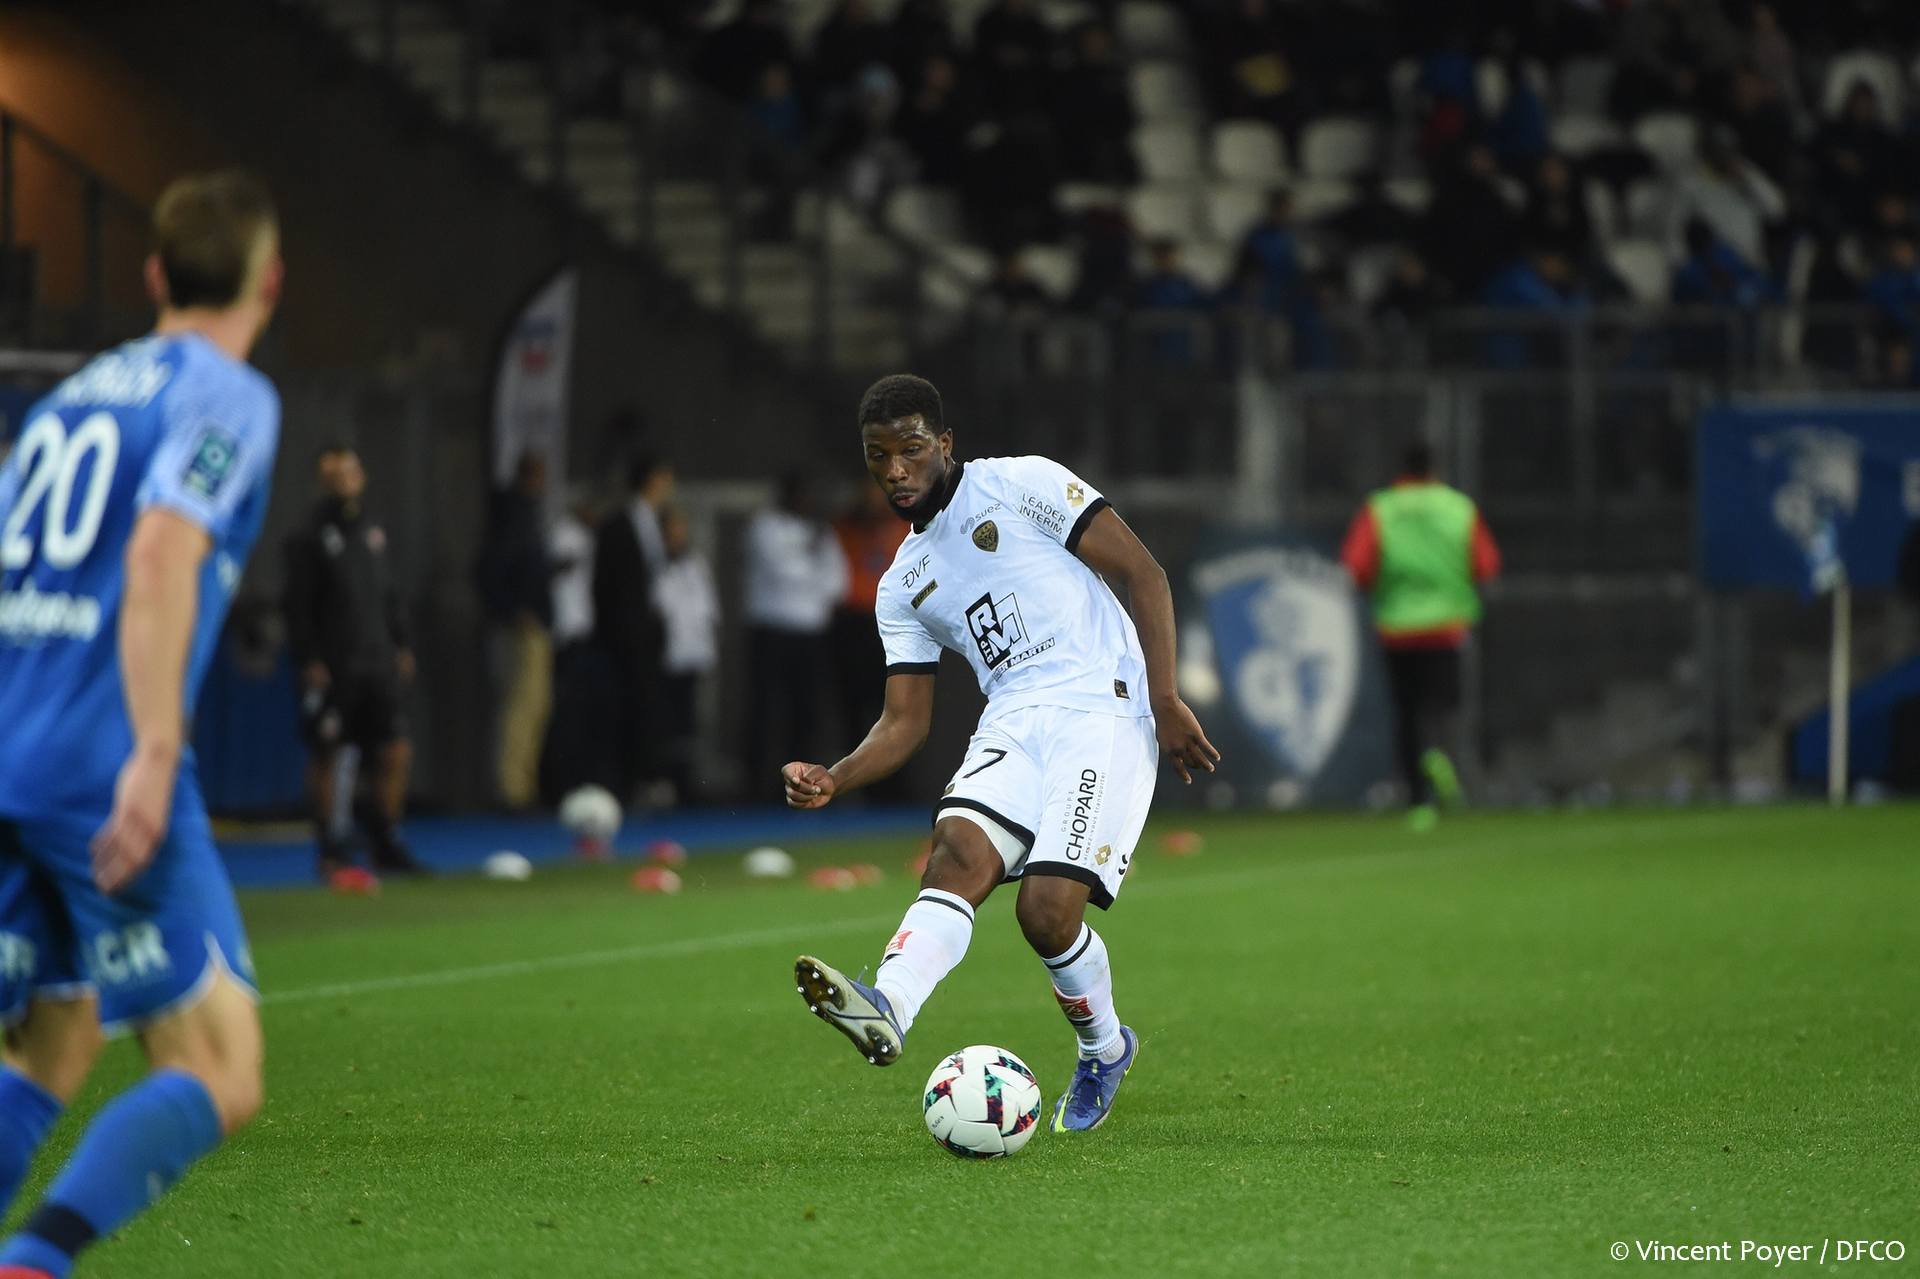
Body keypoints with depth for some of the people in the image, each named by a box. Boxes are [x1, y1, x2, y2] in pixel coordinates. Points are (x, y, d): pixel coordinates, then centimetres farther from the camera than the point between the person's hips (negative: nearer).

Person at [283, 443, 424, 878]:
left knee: (396, 752, 0)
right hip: (331, 670, -5)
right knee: (325, 758, 0)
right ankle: (330, 849, 9)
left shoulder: (372, 533, 13)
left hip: (378, 663, 5)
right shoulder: (310, 540, -5)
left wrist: (402, 647, 14)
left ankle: (387, 843, 11)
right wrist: (308, 661, -14)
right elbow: (298, 608, -8)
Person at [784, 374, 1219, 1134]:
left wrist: (1166, 700, -11)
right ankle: (886, 1009, -47)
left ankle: (1104, 1049, 10)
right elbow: (905, 722, 17)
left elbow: (1142, 574, -1)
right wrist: (833, 781, -3)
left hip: (1104, 709, -5)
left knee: (1047, 912, -18)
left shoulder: (1021, 485, 2)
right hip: (1012, 722, 5)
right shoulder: (903, 585, 20)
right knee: (959, 851, -26)